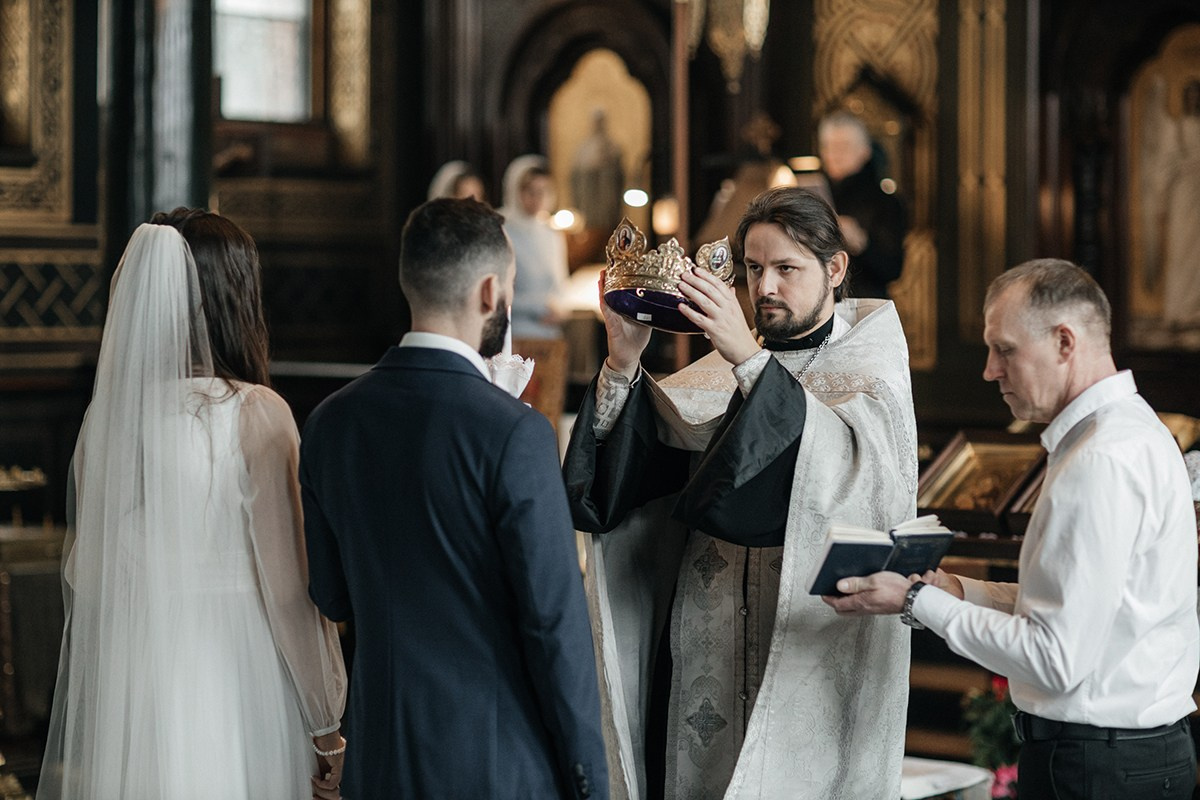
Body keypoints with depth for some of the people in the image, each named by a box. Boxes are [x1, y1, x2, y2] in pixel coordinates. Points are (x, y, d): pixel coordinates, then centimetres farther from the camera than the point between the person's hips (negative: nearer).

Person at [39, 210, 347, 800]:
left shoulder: (106, 413, 1)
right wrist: (328, 728, -5)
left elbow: (81, 574, 7)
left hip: (124, 679, 5)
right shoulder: (255, 414, -13)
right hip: (234, 679, -5)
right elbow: (289, 584, -13)